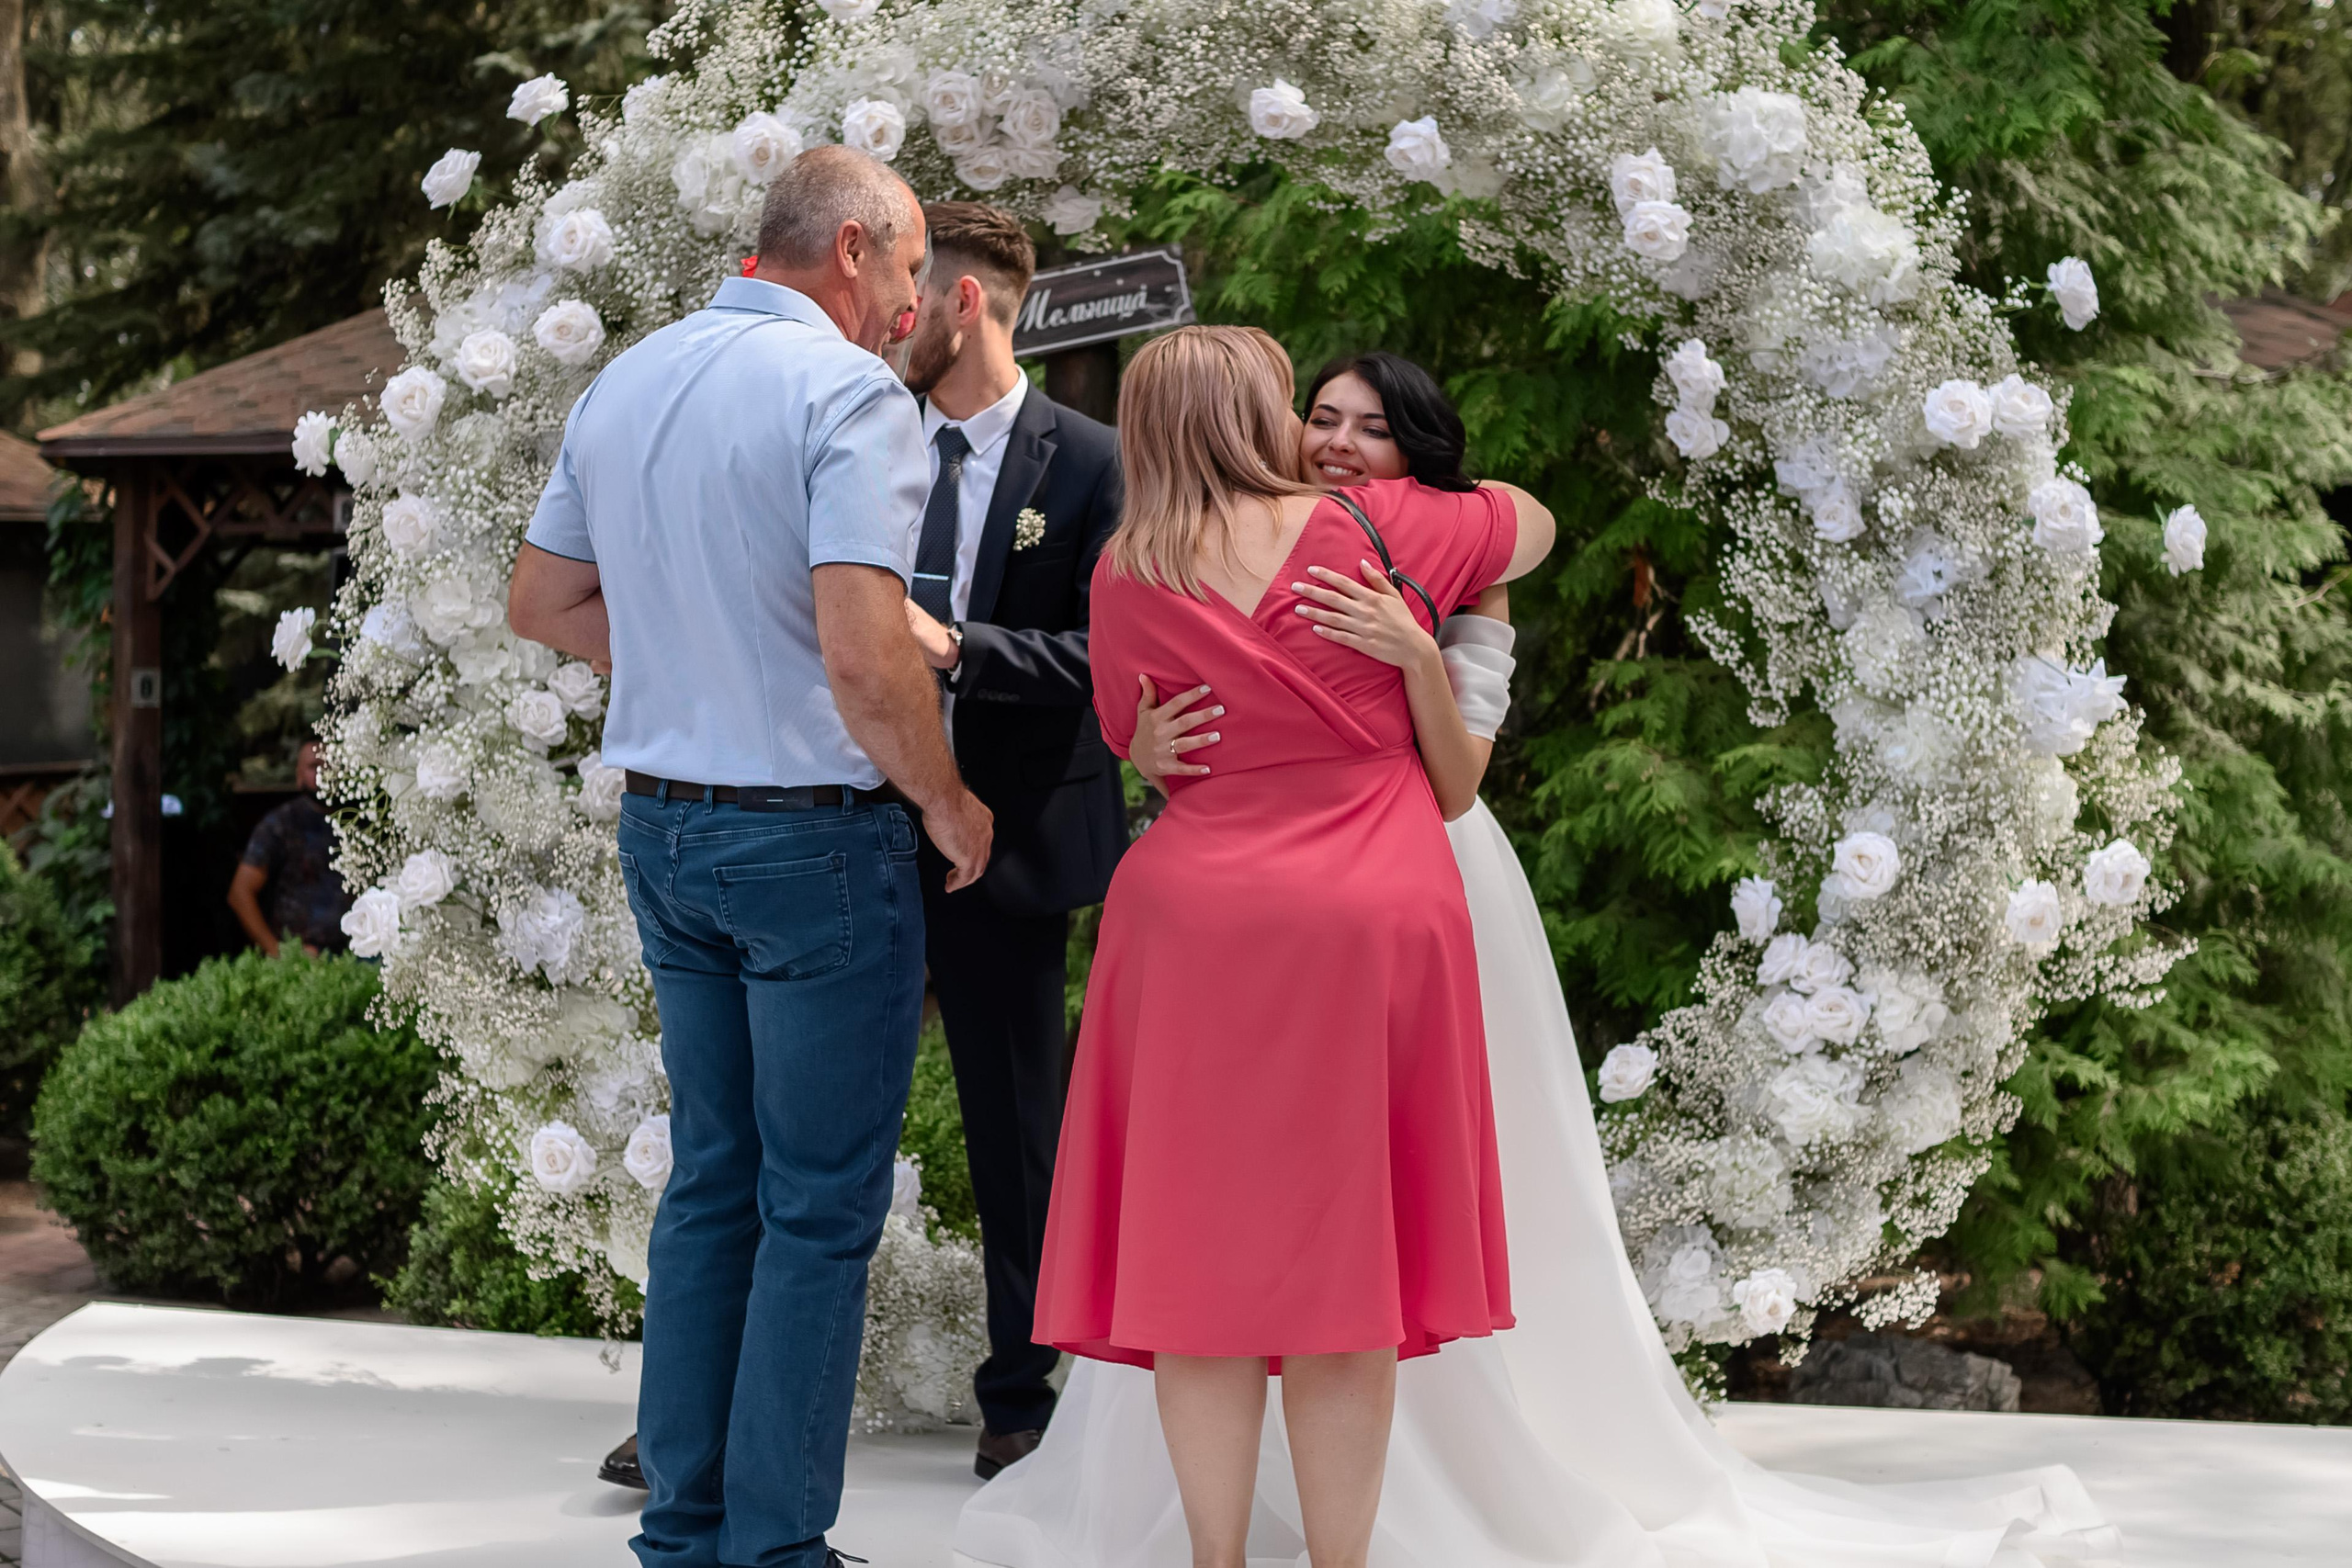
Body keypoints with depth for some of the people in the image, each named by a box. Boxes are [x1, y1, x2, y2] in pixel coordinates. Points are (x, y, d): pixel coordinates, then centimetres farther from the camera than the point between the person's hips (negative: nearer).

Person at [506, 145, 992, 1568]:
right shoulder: (852, 394, -16)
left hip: (664, 824, 8)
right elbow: (864, 657, -25)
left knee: (712, 1181, 17)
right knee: (821, 1210, 1)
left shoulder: (626, 382, 8)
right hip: (814, 837, -7)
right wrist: (949, 804, -10)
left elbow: (543, 603, 16)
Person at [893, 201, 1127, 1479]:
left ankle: (1019, 1398, 23)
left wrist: (955, 645, -23)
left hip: (1004, 840, -3)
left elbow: (1107, 657, -13)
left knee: (1016, 1132, 9)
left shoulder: (1089, 466, -6)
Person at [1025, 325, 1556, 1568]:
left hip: (1195, 929, 1)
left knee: (1202, 1245, 7)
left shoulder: (1126, 577, 1)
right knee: (1342, 1249, 4)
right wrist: (1430, 501, 31)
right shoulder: (1371, 529, -3)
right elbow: (1532, 526, 15)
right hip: (1376, 921, -1)